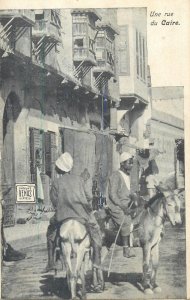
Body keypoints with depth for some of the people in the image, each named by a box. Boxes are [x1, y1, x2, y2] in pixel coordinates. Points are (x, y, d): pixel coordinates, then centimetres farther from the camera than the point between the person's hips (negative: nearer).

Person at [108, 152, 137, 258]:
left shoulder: (128, 176, 15)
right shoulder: (116, 176, -10)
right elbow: (112, 194, -15)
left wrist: (132, 196, 1)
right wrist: (122, 206, -20)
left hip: (127, 205, 8)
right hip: (116, 206, -8)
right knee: (126, 222, -22)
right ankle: (126, 249, -14)